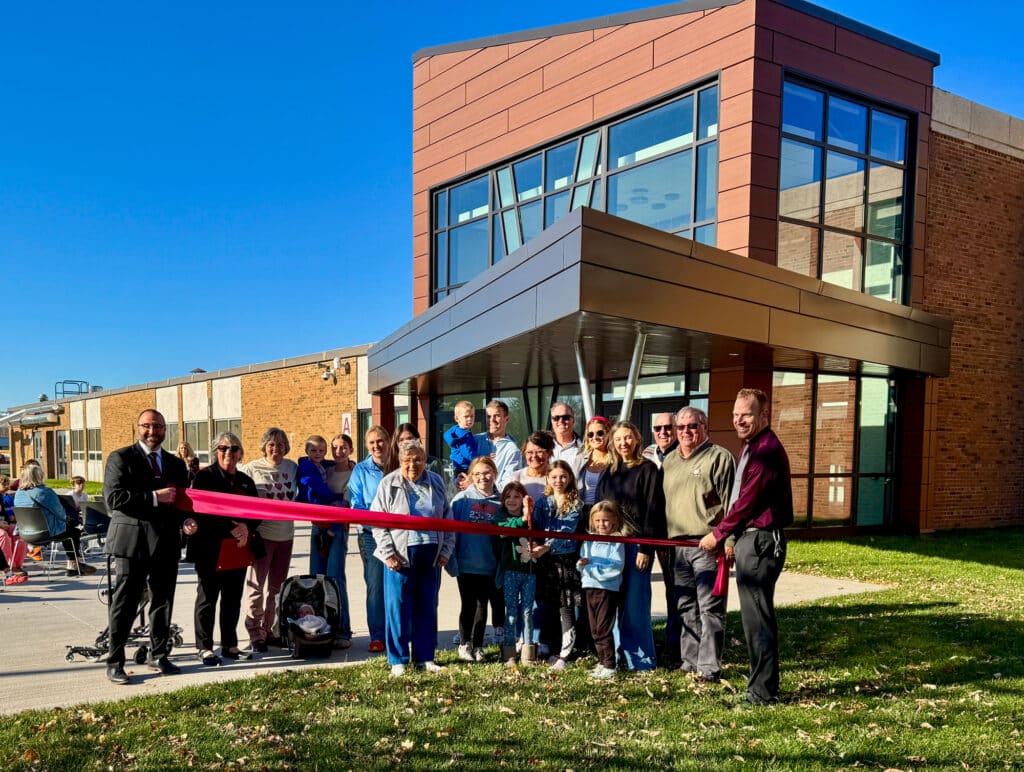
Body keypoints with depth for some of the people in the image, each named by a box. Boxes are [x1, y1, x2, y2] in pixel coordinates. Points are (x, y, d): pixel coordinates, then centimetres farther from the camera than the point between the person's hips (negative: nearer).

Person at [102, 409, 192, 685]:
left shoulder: (176, 464, 15)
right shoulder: (121, 458, -2)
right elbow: (113, 498, -13)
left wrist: (186, 521, -2)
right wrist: (154, 497, -18)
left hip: (167, 544, 5)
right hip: (132, 542, -5)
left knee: (163, 602, 13)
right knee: (125, 605, 0)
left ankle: (159, 655, 26)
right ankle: (114, 663, 10)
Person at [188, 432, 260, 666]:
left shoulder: (246, 480, 15)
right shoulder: (205, 477, -3)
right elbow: (200, 511, -13)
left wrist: (247, 527, -9)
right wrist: (231, 529, -24)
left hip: (239, 550, 6)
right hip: (211, 550, -5)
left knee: (233, 600, 11)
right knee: (207, 598, 3)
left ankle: (230, 645, 20)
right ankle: (205, 647, 11)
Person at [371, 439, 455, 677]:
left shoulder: (436, 482, 9)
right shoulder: (389, 484, -1)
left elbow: (448, 518, 13)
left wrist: (446, 550, 5)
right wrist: (388, 553, -9)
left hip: (431, 554, 3)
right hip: (401, 555, -3)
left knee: (427, 607, 9)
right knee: (398, 607, 1)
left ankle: (425, 657, 20)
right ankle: (398, 660, 12)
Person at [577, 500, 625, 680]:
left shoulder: (616, 542, -7)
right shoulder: (588, 540, 10)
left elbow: (615, 567, -16)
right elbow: (580, 563, 10)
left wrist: (591, 566, -14)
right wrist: (582, 564, -14)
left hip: (608, 589, -6)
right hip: (590, 587, 6)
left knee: (604, 629, -6)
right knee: (595, 629, 13)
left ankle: (609, 666, 2)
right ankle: (601, 662, 24)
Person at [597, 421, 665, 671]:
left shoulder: (648, 470, -2)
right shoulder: (609, 472, 15)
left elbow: (653, 511, -8)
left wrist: (646, 548, -14)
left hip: (636, 544, -5)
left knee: (635, 603, -3)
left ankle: (641, 659, 7)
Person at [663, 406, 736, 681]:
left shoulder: (719, 457, -4)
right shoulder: (669, 461, 17)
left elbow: (730, 502, -9)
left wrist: (729, 540, -16)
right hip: (677, 545, 7)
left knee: (710, 607, -4)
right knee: (684, 607, 12)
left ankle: (709, 667, 1)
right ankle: (689, 661, 22)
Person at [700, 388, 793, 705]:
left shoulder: (767, 450, -17)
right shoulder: (751, 447, 17)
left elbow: (747, 501, -18)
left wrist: (718, 534, -8)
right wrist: (731, 536, 13)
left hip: (760, 539, -11)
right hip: (749, 538, 11)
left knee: (757, 617, -5)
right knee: (755, 616, 16)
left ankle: (763, 692, 4)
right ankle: (760, 684, 26)